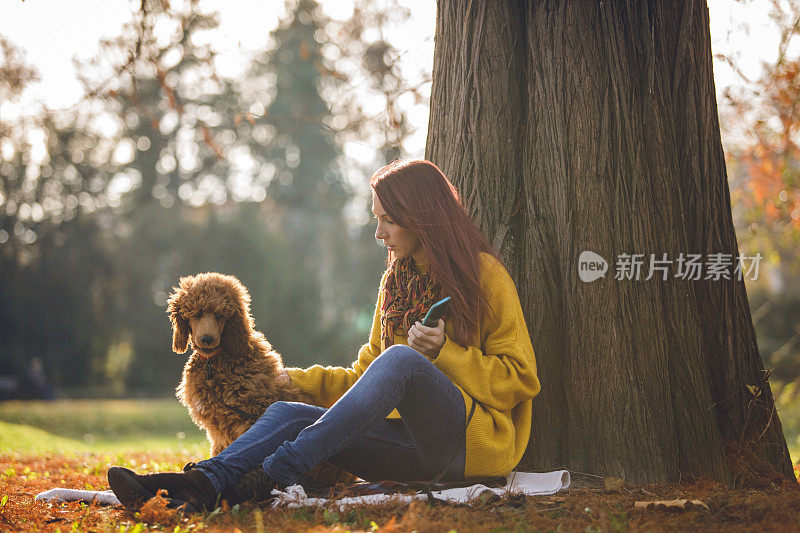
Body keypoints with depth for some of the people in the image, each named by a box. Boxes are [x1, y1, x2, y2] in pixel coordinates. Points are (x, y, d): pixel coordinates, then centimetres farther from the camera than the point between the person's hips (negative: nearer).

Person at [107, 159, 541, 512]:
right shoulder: (396, 280, 19)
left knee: (400, 358, -33)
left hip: (476, 440, -6)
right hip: (413, 444, 6)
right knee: (290, 413, -15)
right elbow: (367, 374, 21)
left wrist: (444, 353, -13)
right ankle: (203, 483, -41)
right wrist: (298, 381, 9)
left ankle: (278, 473, -41)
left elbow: (520, 379, -2)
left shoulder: (484, 275, 0)